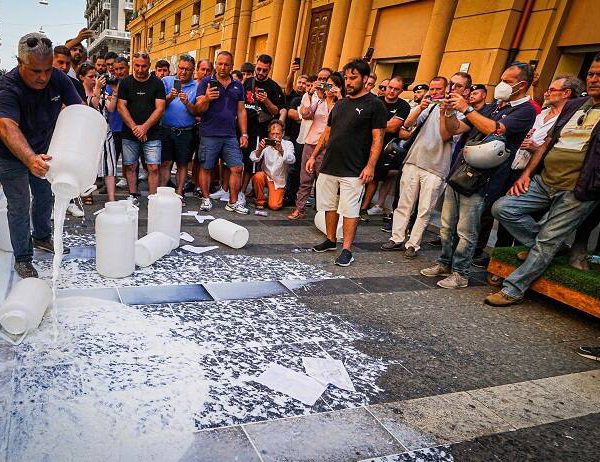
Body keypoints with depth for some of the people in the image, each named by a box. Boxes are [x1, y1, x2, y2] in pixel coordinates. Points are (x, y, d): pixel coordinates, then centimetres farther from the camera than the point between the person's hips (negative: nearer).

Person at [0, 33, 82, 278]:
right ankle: (22, 259, 12)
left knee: (45, 197, 19)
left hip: (43, 151, 5)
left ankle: (42, 238, 41)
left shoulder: (58, 78, -17)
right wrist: (30, 159, -63)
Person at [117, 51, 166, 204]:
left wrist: (144, 127, -12)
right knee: (130, 167, 6)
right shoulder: (125, 82, 7)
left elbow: (160, 108, -4)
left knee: (153, 168, -7)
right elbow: (121, 107, 1)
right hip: (129, 134, 2)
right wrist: (134, 127, -10)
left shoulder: (157, 83, 3)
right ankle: (133, 196, 18)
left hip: (152, 133, -2)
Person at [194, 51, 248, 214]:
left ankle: (233, 202, 10)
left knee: (237, 168, 0)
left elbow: (241, 111, 15)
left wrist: (244, 134, 8)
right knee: (206, 168, 3)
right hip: (209, 135, -3)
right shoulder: (206, 82, 2)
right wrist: (206, 99, -24)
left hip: (230, 135, 3)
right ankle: (206, 199, 19)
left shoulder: (238, 86, 14)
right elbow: (199, 109, -3)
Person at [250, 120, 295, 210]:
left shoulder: (288, 144, -8)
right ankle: (260, 201, -8)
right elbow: (254, 159, -20)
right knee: (257, 176, -33)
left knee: (274, 206, -16)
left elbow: (291, 160, -27)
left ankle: (280, 196, 21)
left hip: (279, 180, -1)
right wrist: (260, 149, -42)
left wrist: (281, 150, -47)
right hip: (266, 176, 1)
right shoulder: (266, 142, -7)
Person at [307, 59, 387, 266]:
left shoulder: (374, 104, -4)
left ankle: (347, 250, 6)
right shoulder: (341, 103, 15)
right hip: (329, 166, 7)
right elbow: (327, 133, 19)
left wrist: (370, 166, -16)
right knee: (329, 206, 13)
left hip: (353, 171, -6)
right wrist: (314, 156, 14)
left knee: (350, 210, -2)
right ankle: (331, 240, 28)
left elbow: (378, 138, -8)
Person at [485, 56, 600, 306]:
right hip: (544, 180, 6)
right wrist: (526, 174, 7)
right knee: (502, 208, -6)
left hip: (577, 192, -6)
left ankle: (513, 290, 5)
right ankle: (540, 245, 13)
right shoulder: (574, 106, 18)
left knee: (547, 243, -5)